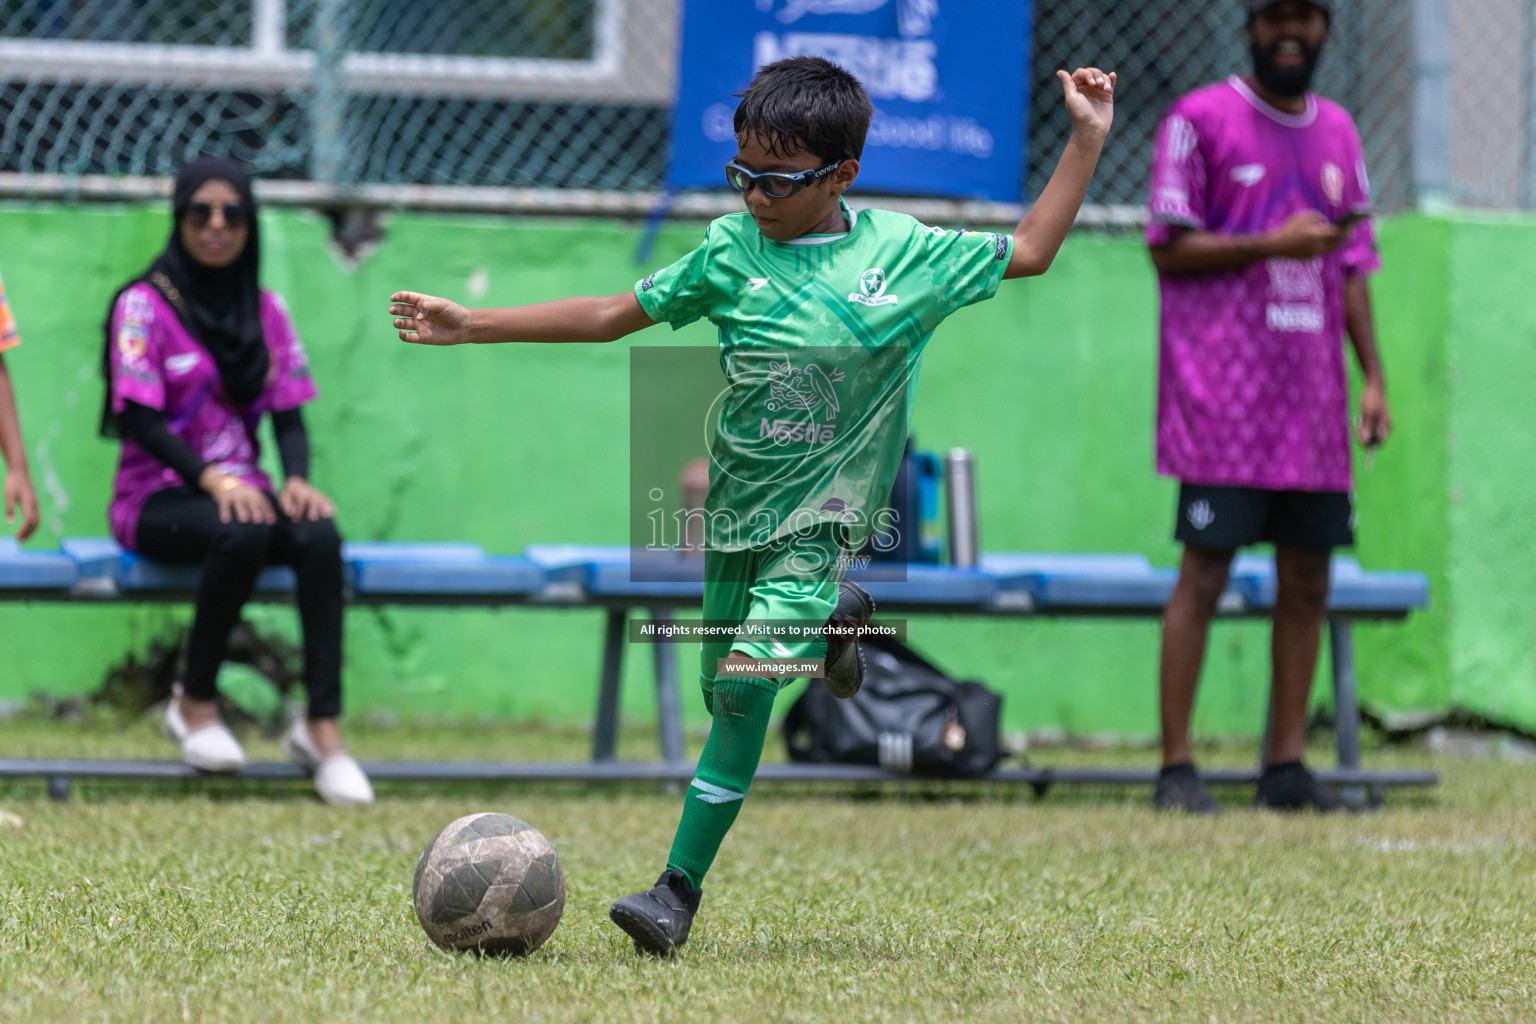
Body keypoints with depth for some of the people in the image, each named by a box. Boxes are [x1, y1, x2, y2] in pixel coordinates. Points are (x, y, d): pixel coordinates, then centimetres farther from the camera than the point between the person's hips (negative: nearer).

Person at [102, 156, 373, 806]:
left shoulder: (264, 311, 13)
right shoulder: (144, 305, -3)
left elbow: (288, 412, 9)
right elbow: (138, 416, -12)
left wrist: (296, 479, -13)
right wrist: (212, 479, -26)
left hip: (240, 489, 4)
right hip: (158, 498, -4)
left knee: (319, 534, -29)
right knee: (243, 533, -37)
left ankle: (322, 728, -31)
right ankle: (194, 705, -17)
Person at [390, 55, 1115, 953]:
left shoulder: (903, 253, -6)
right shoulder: (730, 251, -2)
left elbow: (1029, 253, 6)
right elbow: (610, 317, 5)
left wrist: (1087, 140, 0)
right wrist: (473, 326, 3)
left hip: (820, 514, -4)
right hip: (738, 505, 4)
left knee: (746, 682, -18)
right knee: (725, 691, 13)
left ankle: (681, 888, -11)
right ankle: (832, 615, 44)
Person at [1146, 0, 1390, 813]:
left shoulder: (1338, 133, 16)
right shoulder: (1199, 121, -2)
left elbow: (1352, 264, 17)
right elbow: (1169, 248, -6)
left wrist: (1373, 375, 9)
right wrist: (1271, 244, -15)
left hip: (1312, 399, 6)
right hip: (1223, 400, -6)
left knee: (1307, 580, 5)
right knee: (1204, 573, -8)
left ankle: (1286, 767, 10)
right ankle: (1175, 769, -6)